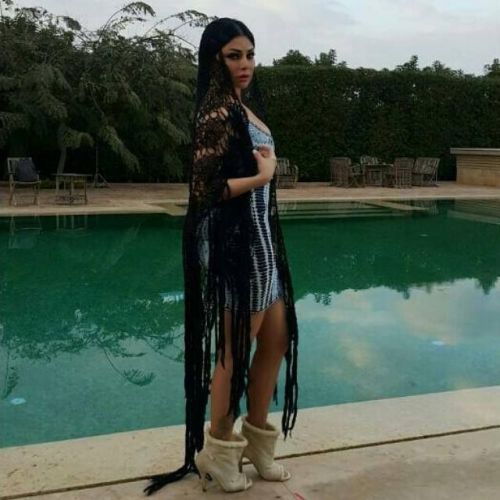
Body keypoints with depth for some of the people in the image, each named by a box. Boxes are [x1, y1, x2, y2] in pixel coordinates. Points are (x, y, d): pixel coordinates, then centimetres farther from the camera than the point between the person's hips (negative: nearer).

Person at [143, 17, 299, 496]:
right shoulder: (218, 111, -15)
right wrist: (263, 174, -13)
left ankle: (256, 439, 31)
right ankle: (219, 451, 21)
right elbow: (205, 187, -22)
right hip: (232, 240, -10)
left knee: (277, 337, 15)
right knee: (237, 348, 2)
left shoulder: (243, 107, 13)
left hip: (257, 235, 10)